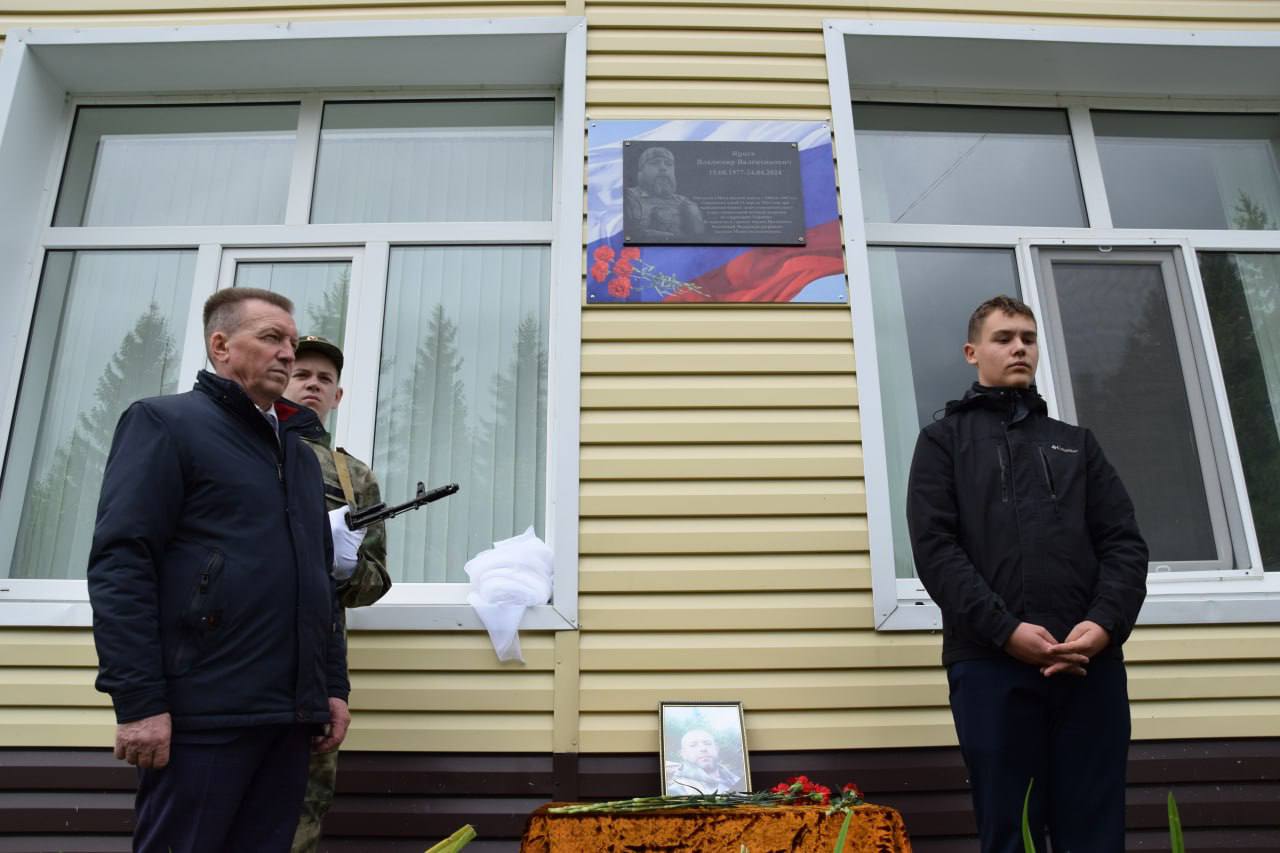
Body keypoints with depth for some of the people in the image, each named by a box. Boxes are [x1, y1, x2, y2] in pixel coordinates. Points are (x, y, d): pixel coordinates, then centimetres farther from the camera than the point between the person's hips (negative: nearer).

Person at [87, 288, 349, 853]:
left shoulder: (299, 451, 20)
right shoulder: (165, 423, 0)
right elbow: (119, 566, -10)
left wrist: (333, 686, 14)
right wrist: (138, 701, -16)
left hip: (290, 714, 6)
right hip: (204, 714, -6)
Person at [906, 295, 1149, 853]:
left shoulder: (1076, 443, 21)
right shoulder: (944, 440, 11)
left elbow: (1124, 542, 11)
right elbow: (934, 547, -3)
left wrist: (1106, 622, -8)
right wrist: (1005, 629, -14)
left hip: (1090, 662, 3)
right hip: (990, 663, -3)